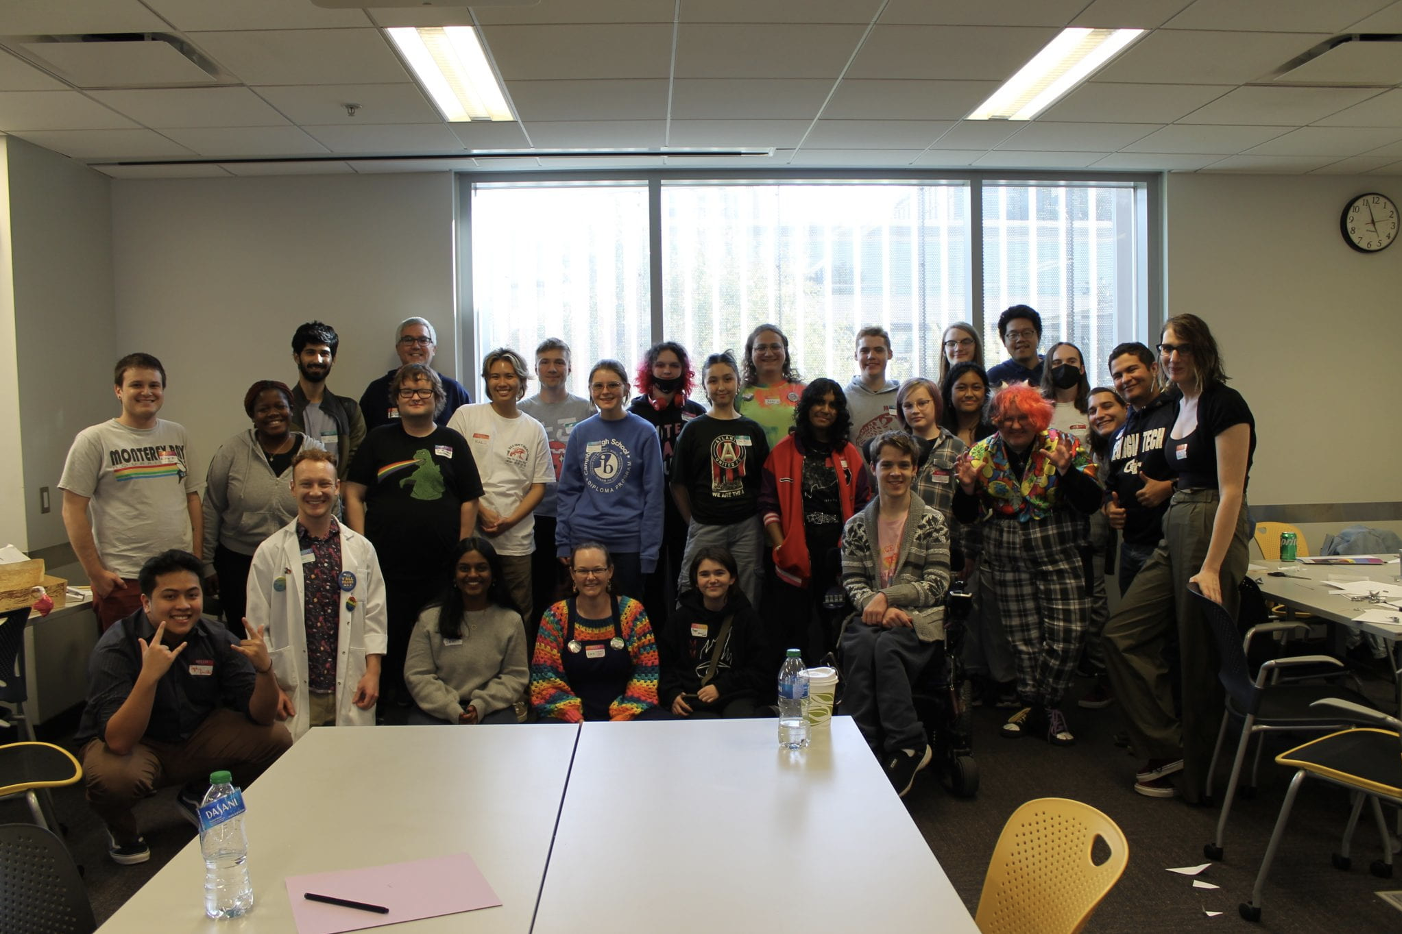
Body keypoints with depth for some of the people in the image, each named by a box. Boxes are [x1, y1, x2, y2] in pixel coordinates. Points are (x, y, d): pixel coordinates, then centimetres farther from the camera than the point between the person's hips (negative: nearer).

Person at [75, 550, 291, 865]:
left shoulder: (215, 638, -12)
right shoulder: (115, 648, -22)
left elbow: (262, 717, -14)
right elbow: (119, 742, -33)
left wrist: (265, 669, -33)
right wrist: (149, 676, -45)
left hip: (195, 737, 4)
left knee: (277, 739, -14)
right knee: (114, 777, -37)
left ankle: (199, 797, 13)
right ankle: (123, 831, 1)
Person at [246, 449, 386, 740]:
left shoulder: (361, 548, 8)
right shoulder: (269, 552, 2)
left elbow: (375, 616, 8)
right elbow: (258, 625, 2)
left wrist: (373, 672, -1)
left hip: (349, 691, 1)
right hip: (296, 694, -1)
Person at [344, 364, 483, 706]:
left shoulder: (453, 442, 9)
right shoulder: (379, 439, 9)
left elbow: (469, 500, 8)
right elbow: (353, 494, 5)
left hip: (441, 567, 0)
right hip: (387, 565, 0)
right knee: (388, 641, 3)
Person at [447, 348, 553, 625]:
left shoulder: (534, 430, 8)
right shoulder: (466, 416, 3)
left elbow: (539, 486, 6)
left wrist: (510, 520, -8)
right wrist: (480, 511, -10)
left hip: (517, 538, 2)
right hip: (470, 533, -2)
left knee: (518, 613, 5)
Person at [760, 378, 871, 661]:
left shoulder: (850, 454, 10)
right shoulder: (783, 451, 3)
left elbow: (863, 504, 9)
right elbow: (768, 504, -1)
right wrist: (781, 546, -11)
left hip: (839, 556, 2)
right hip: (796, 557, -2)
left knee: (837, 632, 8)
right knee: (793, 633, 4)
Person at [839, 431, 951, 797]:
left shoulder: (932, 521, 6)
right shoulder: (856, 525, 14)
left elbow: (937, 584, -1)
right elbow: (852, 582, 8)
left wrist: (887, 596, -13)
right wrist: (874, 605, -14)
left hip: (918, 619, -2)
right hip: (871, 616, 2)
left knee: (886, 647, -35)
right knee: (860, 646, -33)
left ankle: (906, 749, -26)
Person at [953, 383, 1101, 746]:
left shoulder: (1066, 447, -4)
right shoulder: (980, 454, 1)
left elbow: (1091, 503, -10)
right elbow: (965, 516, 5)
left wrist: (1066, 471, -25)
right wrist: (967, 487, -16)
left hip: (1060, 556, -1)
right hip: (1008, 560, 2)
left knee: (1067, 631, -4)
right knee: (1023, 636, 4)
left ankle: (1042, 705, 15)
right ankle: (1036, 706, 22)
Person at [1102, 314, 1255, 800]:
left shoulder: (1225, 404, -11)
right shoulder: (1178, 406, 14)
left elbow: (1231, 491, -16)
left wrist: (1211, 567, -21)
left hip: (1215, 531, -9)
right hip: (1175, 530, 9)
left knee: (1200, 658, 1)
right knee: (1122, 634, 5)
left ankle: (1199, 777, 17)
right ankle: (1168, 748, 13)